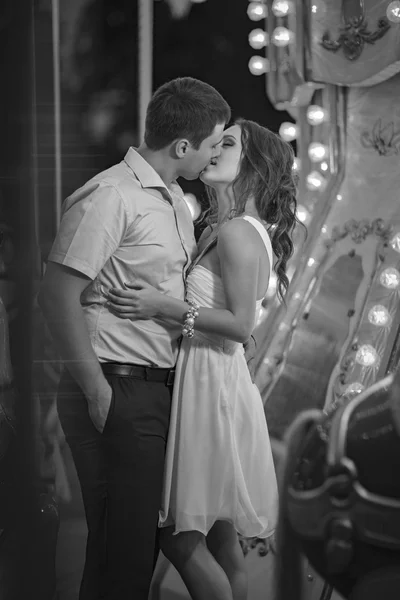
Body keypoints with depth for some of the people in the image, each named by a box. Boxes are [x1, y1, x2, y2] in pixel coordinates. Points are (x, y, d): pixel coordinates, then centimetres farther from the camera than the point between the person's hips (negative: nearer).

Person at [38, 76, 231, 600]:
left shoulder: (177, 202, 16)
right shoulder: (111, 197, -14)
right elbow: (58, 296, -18)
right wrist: (97, 390, -18)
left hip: (158, 393, 9)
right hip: (117, 393, -9)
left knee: (146, 536, 14)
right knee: (123, 542, -4)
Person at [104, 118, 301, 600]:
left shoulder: (238, 232, -14)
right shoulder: (223, 228, 15)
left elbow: (240, 324, -19)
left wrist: (164, 307, -20)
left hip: (213, 383, -10)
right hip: (208, 380, 10)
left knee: (180, 539, -3)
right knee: (220, 543, 14)